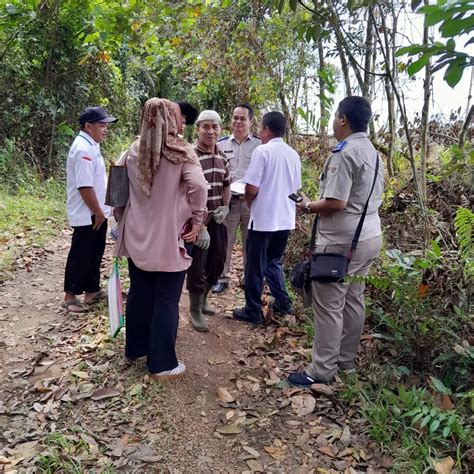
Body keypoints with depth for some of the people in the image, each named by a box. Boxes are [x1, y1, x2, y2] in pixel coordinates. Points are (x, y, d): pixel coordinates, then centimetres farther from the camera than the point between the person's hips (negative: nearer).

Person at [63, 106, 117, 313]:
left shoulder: (90, 145, 12)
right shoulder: (83, 149, -20)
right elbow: (85, 187, -26)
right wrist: (98, 212, -19)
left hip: (96, 213, 10)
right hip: (87, 215, -10)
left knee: (94, 255, 16)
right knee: (80, 256, 1)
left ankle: (91, 291, 28)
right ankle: (70, 296, 14)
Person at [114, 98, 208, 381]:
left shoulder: (135, 152, 5)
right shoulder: (180, 152, -11)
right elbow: (199, 186, -23)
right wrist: (197, 219, -10)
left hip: (138, 236, 6)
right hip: (169, 238, -5)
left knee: (139, 294, 19)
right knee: (166, 301, 4)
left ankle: (136, 348, 36)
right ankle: (163, 364, 14)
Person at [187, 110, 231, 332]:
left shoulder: (222, 157, 7)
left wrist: (225, 207, 3)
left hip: (216, 220, 7)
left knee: (217, 262, 17)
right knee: (197, 267, 3)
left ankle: (203, 299, 39)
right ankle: (195, 311, 22)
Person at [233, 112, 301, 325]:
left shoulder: (262, 151, -13)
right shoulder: (294, 154, 7)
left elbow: (251, 189, -15)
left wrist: (249, 203, 4)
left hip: (263, 218, -6)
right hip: (285, 219, 7)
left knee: (255, 266, 6)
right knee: (274, 262, 23)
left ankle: (253, 311, 14)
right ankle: (283, 302, 25)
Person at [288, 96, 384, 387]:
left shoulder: (345, 153, -17)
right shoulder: (373, 153, 13)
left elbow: (336, 203, -22)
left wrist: (308, 206, -4)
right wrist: (317, 204, 20)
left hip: (342, 241, -10)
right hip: (369, 236, 10)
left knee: (328, 304, -1)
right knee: (353, 300, 16)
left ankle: (322, 370, 9)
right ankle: (346, 360, 29)